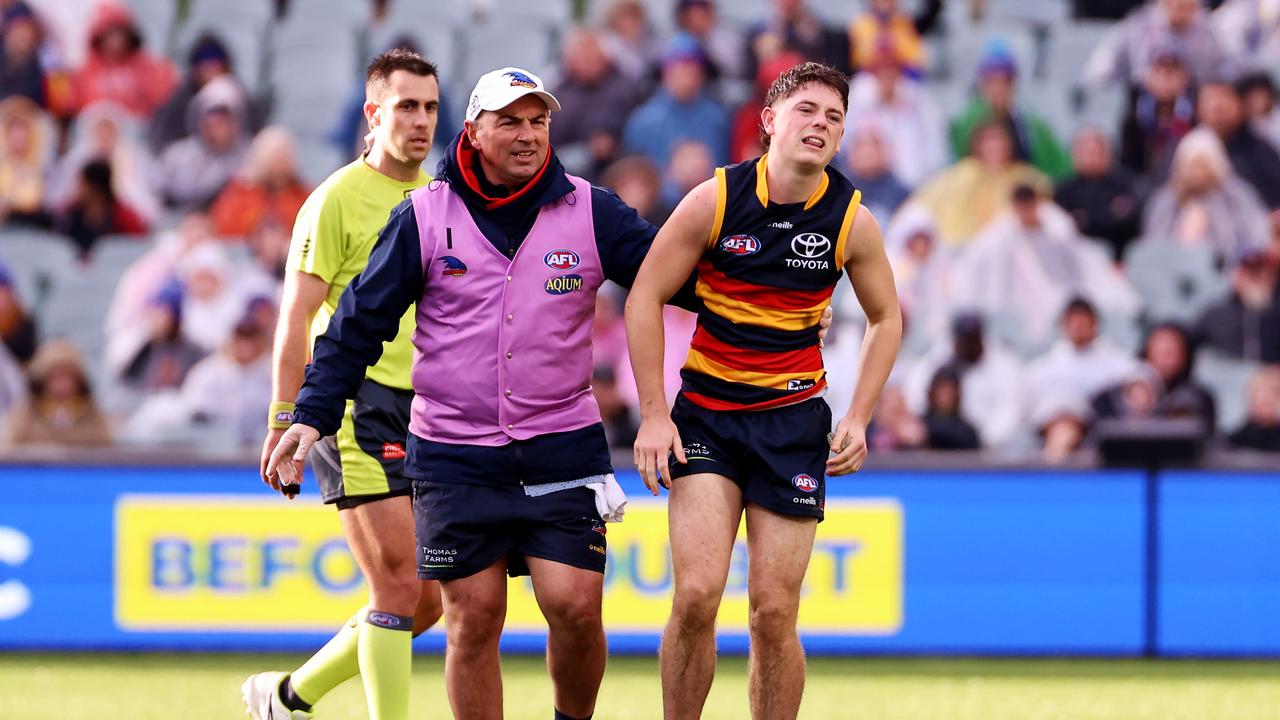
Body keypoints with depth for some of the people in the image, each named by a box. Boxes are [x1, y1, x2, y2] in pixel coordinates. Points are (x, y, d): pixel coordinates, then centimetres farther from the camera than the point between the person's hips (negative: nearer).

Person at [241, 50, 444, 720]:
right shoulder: (338, 199, -6)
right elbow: (296, 320, -8)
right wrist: (284, 423, -13)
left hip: (425, 413, 7)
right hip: (361, 407, -7)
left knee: (427, 601, 6)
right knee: (399, 590, -12)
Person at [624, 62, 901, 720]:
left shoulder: (852, 221, -2)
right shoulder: (716, 200, -8)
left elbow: (886, 318, 13)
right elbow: (645, 297, -1)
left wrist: (858, 419, 4)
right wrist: (653, 414, -6)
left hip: (793, 419, 1)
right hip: (705, 412, -1)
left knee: (773, 614, -2)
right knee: (697, 593, -15)